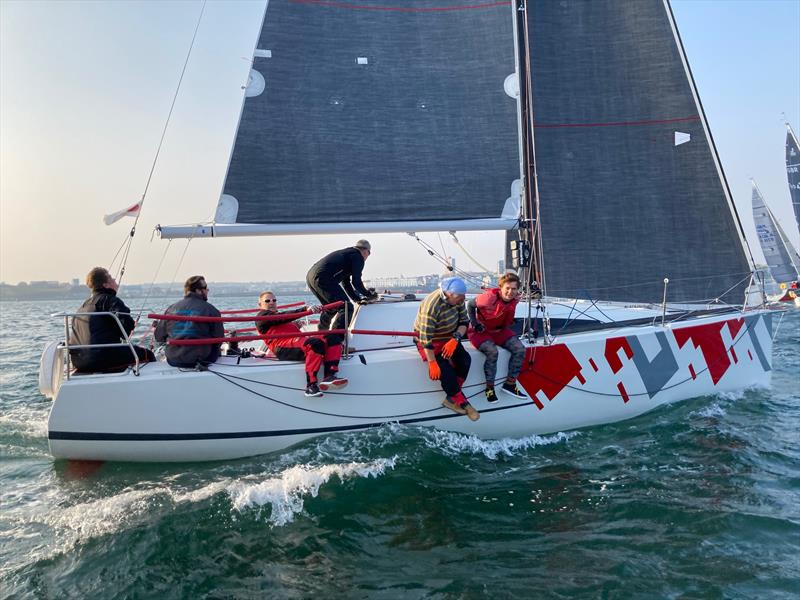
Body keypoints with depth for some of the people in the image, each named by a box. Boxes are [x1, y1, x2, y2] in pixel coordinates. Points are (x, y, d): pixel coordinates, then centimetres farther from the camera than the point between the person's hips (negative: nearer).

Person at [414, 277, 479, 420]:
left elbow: (464, 321, -2)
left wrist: (455, 339, -20)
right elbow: (426, 338, -31)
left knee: (465, 360, -15)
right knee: (445, 369, -24)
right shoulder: (431, 306, -33)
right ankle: (460, 401, -4)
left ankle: (451, 399, -4)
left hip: (449, 337, 6)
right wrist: (432, 363, -28)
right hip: (430, 342, -6)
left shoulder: (456, 299, -12)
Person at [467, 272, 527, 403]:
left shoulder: (515, 298, -10)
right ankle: (489, 388, -14)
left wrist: (508, 323, 7)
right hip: (481, 330, -6)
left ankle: (510, 384, 2)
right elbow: (470, 304, -12)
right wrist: (474, 323, -12)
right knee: (492, 352, -33)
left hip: (500, 330, 6)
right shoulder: (490, 297, -29)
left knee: (520, 349, -12)